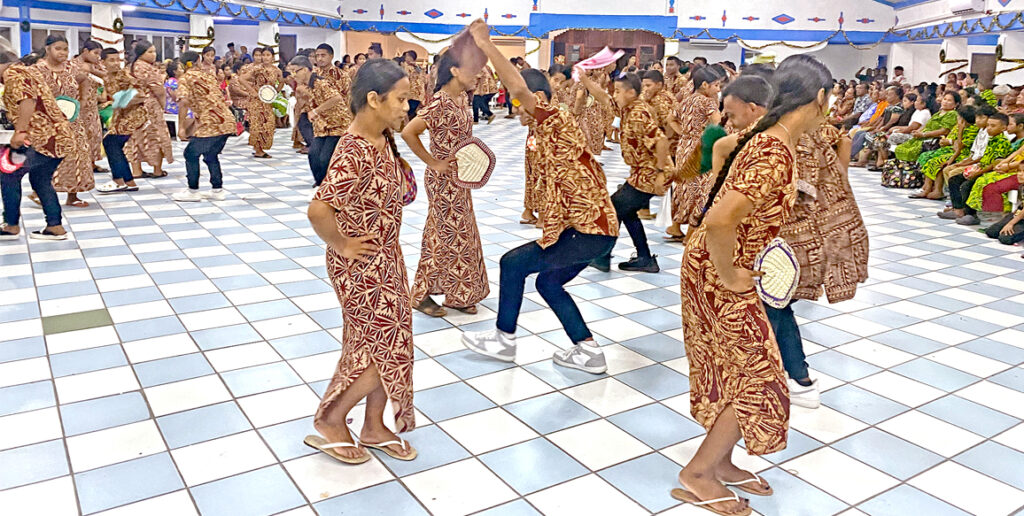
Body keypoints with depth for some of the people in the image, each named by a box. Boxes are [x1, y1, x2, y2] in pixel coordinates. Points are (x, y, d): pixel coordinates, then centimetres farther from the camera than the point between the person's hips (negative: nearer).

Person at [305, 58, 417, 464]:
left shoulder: (382, 139, 2)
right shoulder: (355, 153, -27)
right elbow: (318, 209, -36)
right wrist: (341, 245, -20)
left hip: (386, 259, 9)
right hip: (361, 265, -9)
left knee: (391, 344, 16)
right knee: (385, 348, 1)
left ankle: (374, 427, 33)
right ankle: (329, 421, 22)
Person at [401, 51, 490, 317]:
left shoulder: (462, 97, 5)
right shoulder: (439, 102, -21)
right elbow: (408, 132, -28)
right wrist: (433, 163, -22)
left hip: (460, 178, 9)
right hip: (444, 179, -9)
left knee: (462, 235, 14)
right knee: (444, 236, 1)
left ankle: (457, 294, 27)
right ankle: (421, 295, 17)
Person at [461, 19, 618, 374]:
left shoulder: (557, 121, -12)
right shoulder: (547, 133, 17)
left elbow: (520, 87, -28)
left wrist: (485, 44, -26)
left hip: (589, 230, -10)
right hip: (594, 226, 10)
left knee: (513, 263, 0)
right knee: (547, 281, 19)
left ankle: (504, 340, 15)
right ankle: (589, 352, 19)